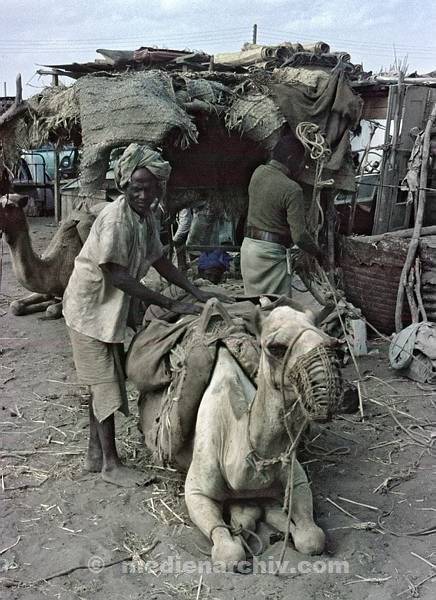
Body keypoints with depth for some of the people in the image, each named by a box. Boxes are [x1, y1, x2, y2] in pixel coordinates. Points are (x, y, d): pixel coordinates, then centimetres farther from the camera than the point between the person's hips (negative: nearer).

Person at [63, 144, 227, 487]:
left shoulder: (146, 217, 1)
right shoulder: (115, 219, -25)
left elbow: (159, 260, 11)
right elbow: (117, 276, -28)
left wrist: (196, 292, 3)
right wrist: (170, 304, -26)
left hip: (111, 308, 9)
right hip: (90, 308, -9)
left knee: (102, 382, 14)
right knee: (105, 384, -3)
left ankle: (95, 454, 26)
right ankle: (111, 464, 8)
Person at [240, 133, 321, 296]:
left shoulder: (258, 172, 4)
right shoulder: (292, 190, -16)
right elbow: (299, 235, -17)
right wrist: (318, 253, 0)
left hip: (248, 245, 8)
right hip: (270, 252, -8)